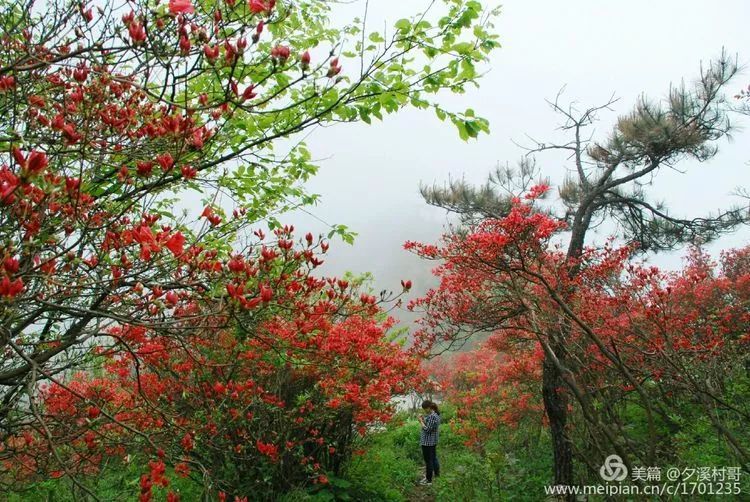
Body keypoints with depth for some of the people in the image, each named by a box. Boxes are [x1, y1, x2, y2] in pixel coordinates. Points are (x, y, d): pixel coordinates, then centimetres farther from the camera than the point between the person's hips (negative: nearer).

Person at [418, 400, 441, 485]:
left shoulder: (432, 416, -25)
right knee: (434, 458, 22)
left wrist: (421, 421, -13)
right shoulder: (436, 414, 7)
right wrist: (423, 419, 0)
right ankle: (437, 474, 34)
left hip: (427, 442, -10)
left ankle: (429, 480, 10)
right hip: (433, 441, 10)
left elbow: (427, 429, -23)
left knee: (428, 460, 1)